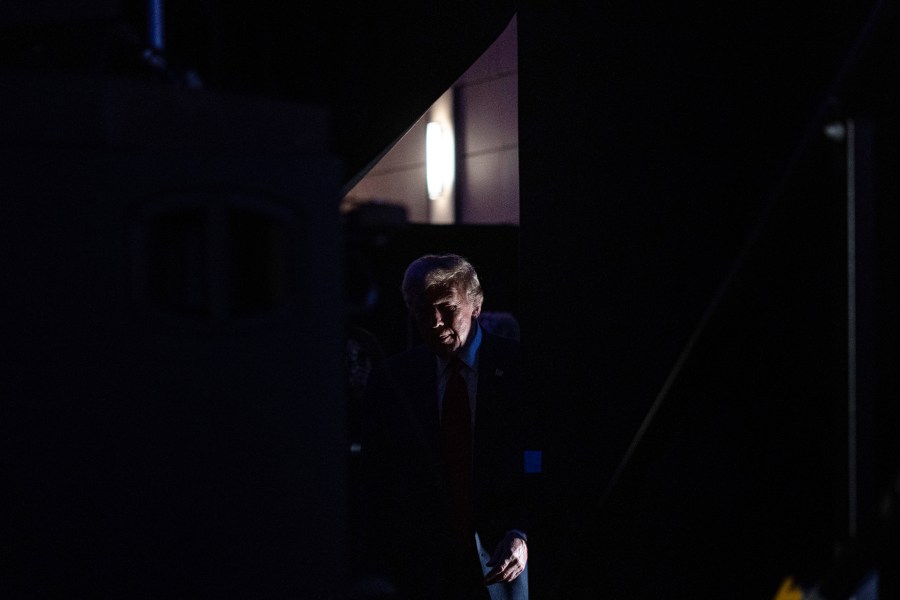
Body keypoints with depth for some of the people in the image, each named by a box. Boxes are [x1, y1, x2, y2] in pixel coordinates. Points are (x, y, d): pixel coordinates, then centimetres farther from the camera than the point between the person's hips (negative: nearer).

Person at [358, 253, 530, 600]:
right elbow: (375, 486, 6)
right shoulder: (389, 381, 4)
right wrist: (378, 570, 1)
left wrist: (522, 534, -14)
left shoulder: (518, 368, -2)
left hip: (505, 564, -1)